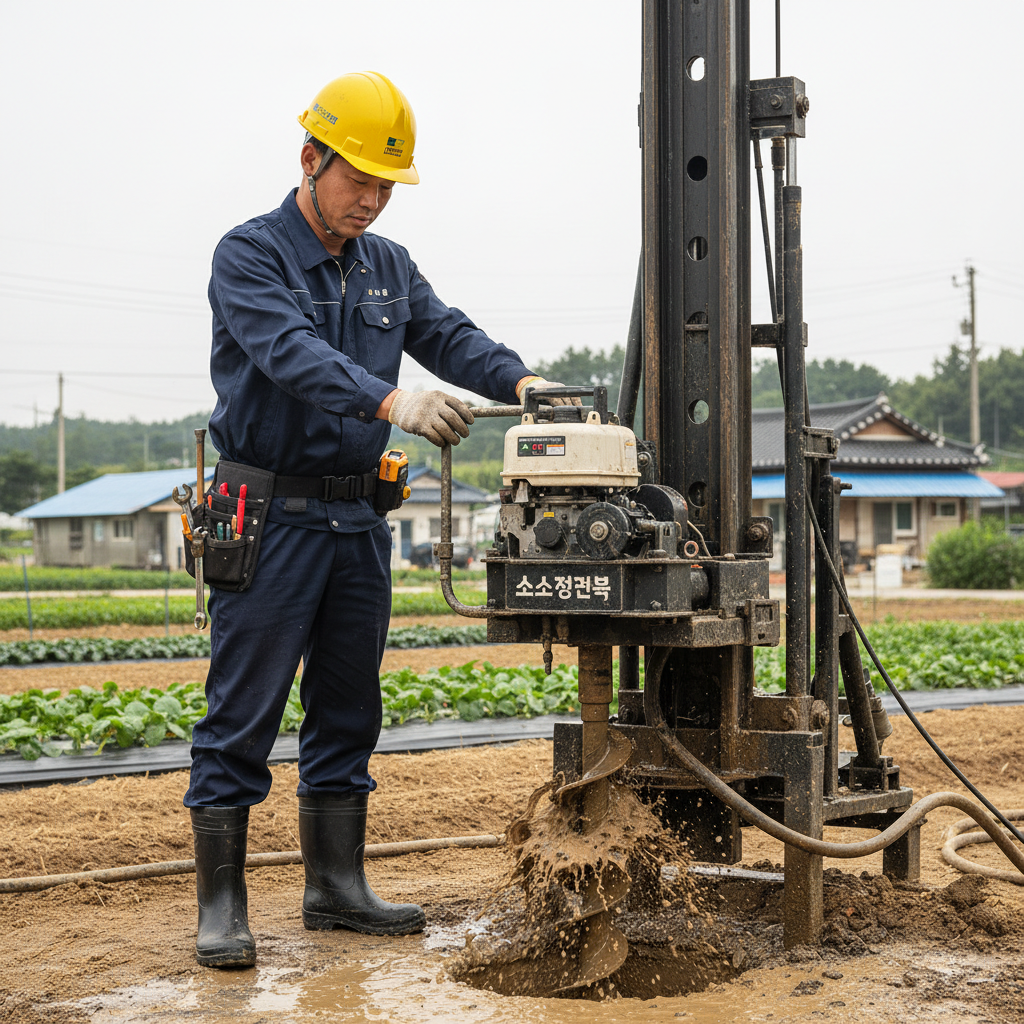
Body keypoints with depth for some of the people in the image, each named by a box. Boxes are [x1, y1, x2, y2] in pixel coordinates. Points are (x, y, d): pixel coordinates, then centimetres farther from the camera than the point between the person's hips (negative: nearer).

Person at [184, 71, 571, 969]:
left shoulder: (389, 268, 14)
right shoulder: (249, 256, -8)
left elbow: (449, 336, 2)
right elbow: (295, 354, -25)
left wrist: (519, 379, -19)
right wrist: (392, 400, -41)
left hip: (357, 517, 7)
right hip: (269, 515, -7)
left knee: (348, 714, 11)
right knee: (242, 716, -4)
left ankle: (337, 886, 21)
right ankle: (222, 905, 3)